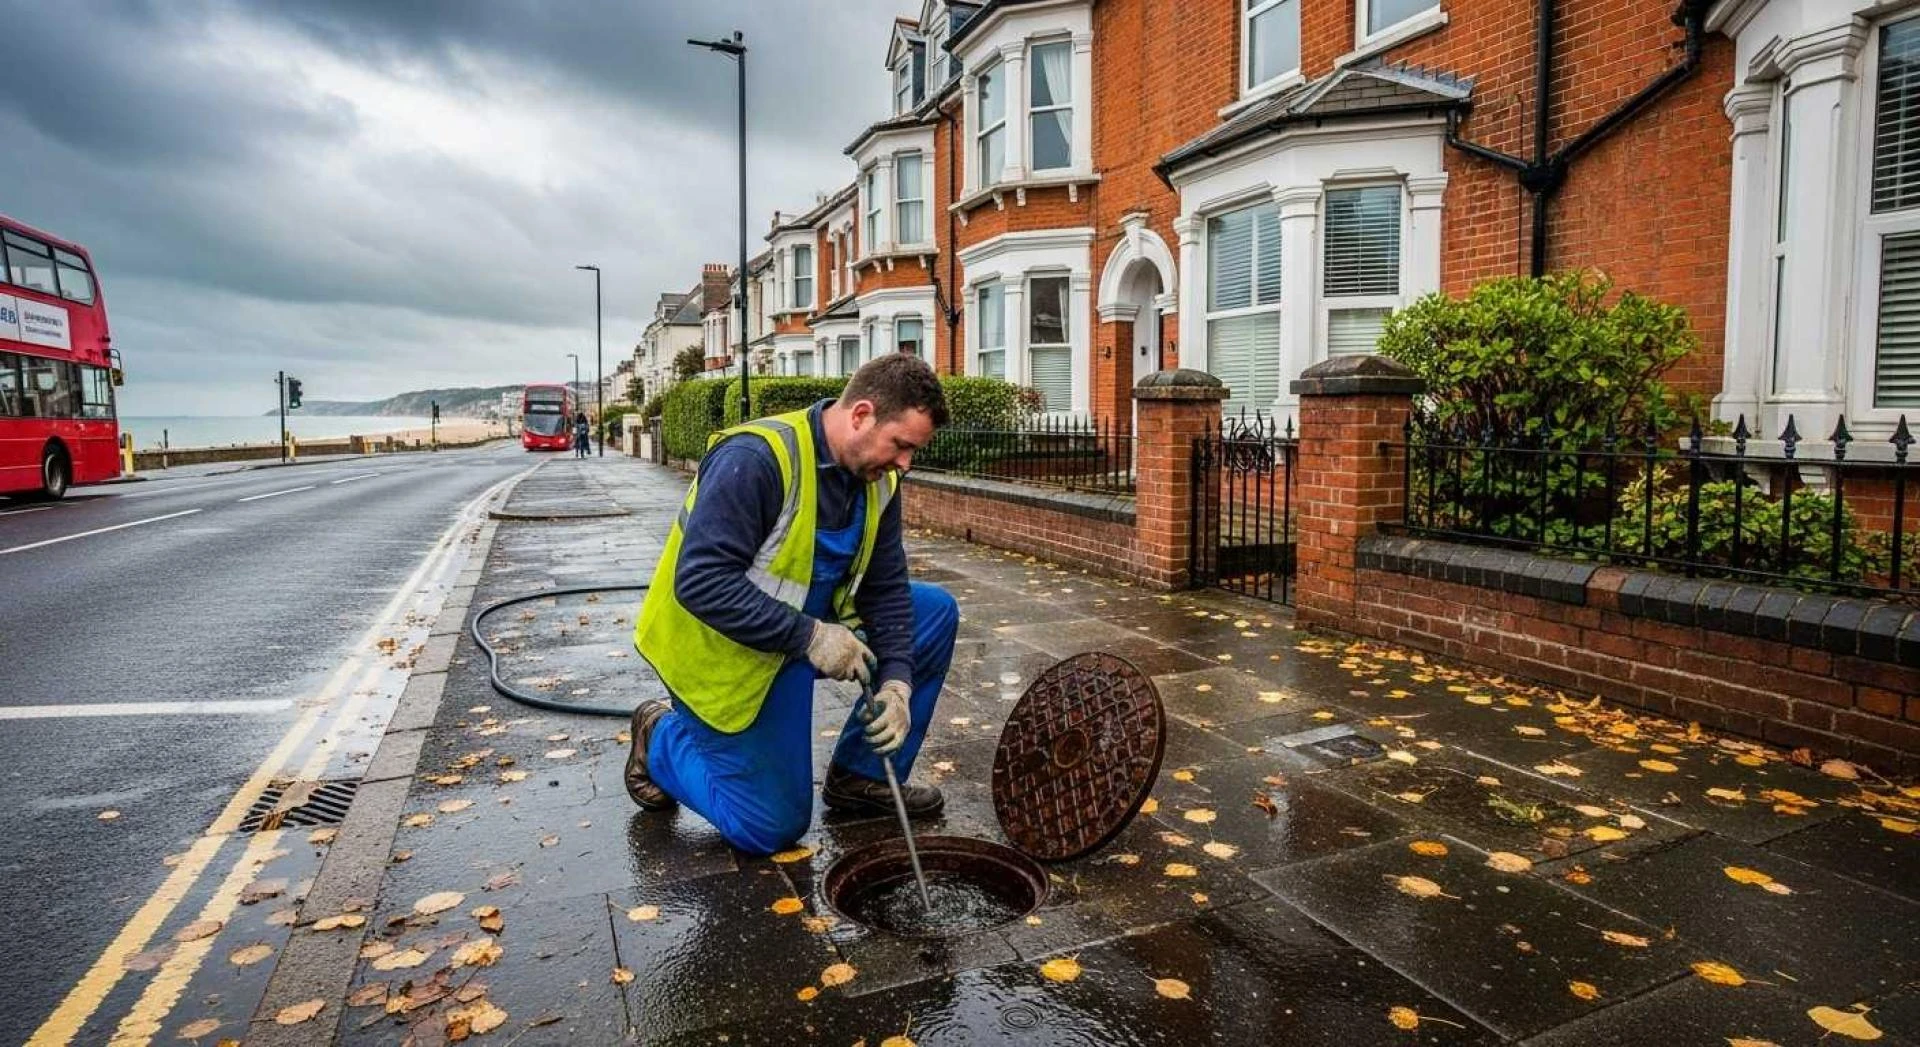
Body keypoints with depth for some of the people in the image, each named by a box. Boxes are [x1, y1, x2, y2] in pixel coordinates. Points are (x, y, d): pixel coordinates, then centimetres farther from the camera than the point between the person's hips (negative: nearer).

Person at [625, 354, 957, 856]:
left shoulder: (877, 481, -5)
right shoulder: (755, 459, -29)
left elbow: (886, 588, -1)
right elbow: (700, 582, -33)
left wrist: (896, 680, -14)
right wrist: (810, 636, -32)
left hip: (809, 628, 8)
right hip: (727, 651, -7)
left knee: (937, 612, -5)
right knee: (773, 828, -3)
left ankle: (861, 776, 7)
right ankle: (661, 739, 21)